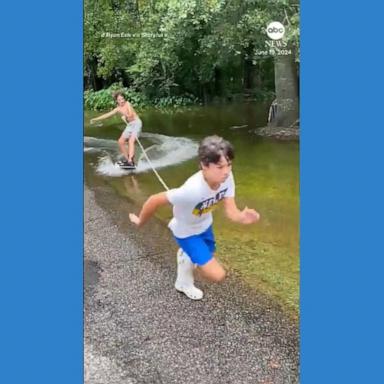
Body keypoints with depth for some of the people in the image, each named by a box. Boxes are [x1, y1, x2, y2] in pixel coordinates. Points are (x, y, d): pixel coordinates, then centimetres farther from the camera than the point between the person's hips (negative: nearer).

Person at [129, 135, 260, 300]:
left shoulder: (227, 177, -27)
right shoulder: (192, 190, -44)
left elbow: (231, 210, -23)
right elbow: (154, 200, -33)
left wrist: (242, 217, -46)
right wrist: (140, 222, -15)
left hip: (204, 225, 6)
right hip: (186, 231, -6)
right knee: (217, 275, -10)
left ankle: (186, 254, 61)